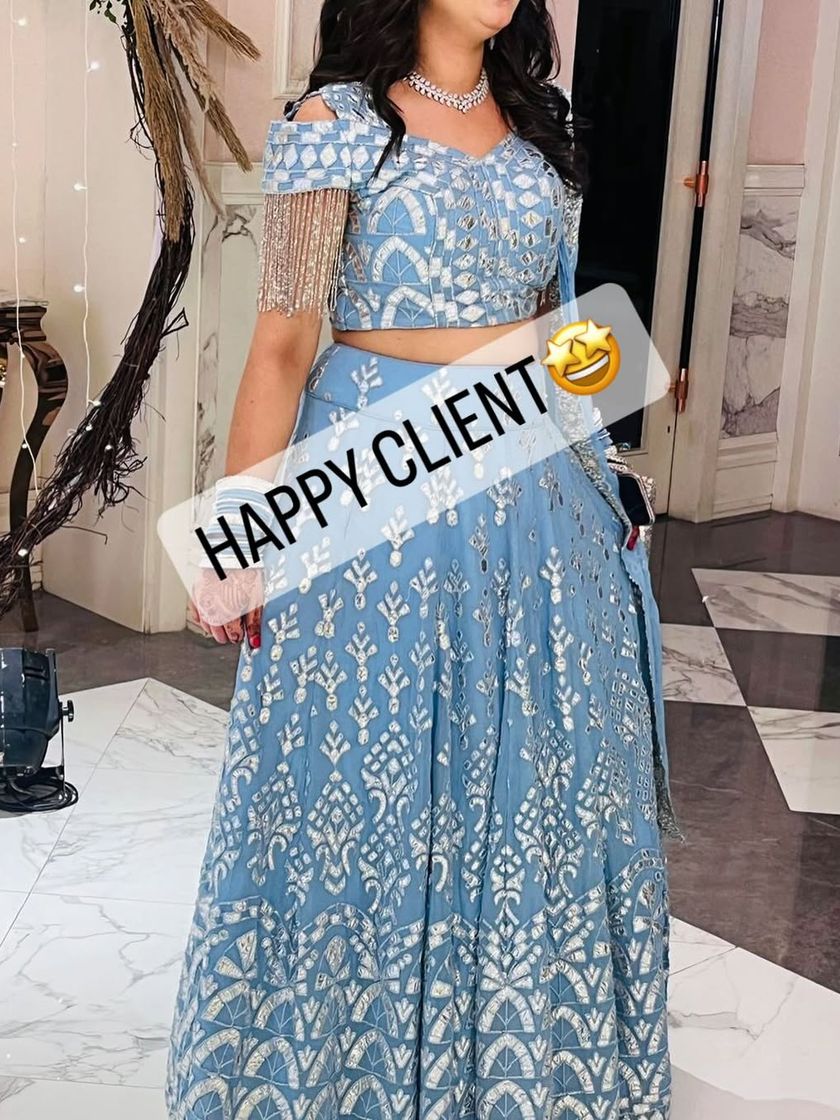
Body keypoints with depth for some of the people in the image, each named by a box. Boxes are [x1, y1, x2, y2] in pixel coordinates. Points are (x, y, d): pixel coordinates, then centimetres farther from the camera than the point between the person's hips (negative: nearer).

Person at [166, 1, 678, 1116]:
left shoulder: (540, 123, 11)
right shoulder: (337, 123, -6)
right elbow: (284, 343, -10)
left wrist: (597, 477, 16)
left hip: (536, 483, 6)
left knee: (537, 774, 12)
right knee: (374, 777, 6)